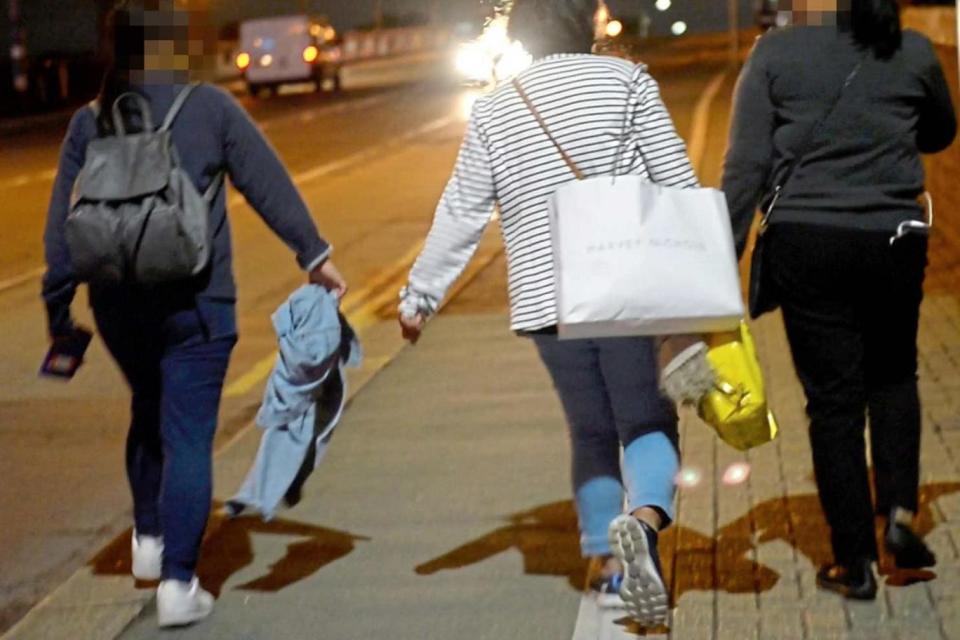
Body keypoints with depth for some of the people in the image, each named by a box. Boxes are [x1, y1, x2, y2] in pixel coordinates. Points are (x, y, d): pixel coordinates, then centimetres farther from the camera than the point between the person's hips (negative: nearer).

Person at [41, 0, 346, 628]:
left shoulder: (91, 122, 2)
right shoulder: (211, 109, -5)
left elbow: (63, 225, 3)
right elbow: (270, 185, -4)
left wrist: (59, 305, 10)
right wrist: (315, 255, 4)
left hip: (119, 304, 3)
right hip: (195, 305, -3)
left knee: (148, 414, 26)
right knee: (187, 436, 0)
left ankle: (149, 537, 32)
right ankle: (178, 582, -2)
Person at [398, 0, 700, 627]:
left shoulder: (493, 111, 9)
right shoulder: (623, 79, 2)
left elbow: (460, 216, 11)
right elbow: (676, 178, 0)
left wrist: (420, 296, 21)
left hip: (545, 298, 3)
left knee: (592, 433, 13)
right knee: (648, 422, 0)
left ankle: (607, 562, 7)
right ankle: (645, 516, -28)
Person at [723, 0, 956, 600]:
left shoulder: (775, 54, -4)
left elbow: (746, 163, -7)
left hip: (805, 241, -1)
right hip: (892, 238, 1)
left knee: (833, 397, 6)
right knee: (893, 376, 23)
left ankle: (856, 561, 9)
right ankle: (900, 508, 5)